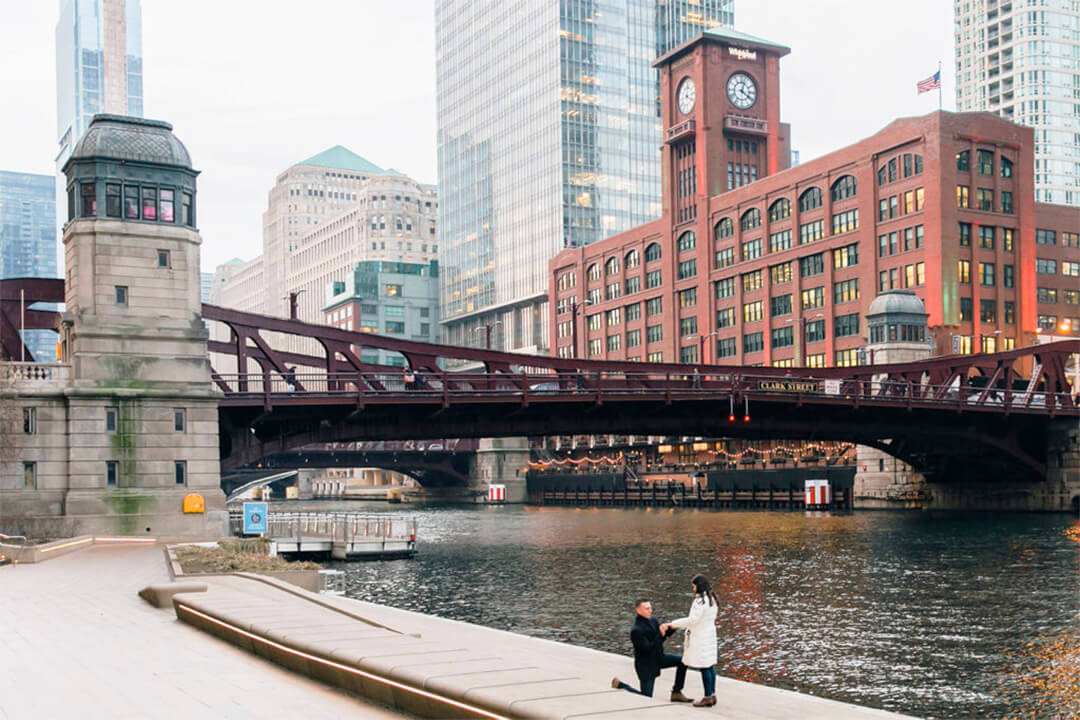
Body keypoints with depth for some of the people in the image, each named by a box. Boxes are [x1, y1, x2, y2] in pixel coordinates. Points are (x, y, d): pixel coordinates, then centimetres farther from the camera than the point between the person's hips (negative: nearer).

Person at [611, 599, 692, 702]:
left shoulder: (652, 620, -2)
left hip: (658, 658, 8)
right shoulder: (636, 630, -27)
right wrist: (660, 634, -36)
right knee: (646, 697, -4)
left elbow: (664, 633, 11)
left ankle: (676, 693, 8)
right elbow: (648, 649, -30)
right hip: (645, 665, -8)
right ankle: (619, 684, 18)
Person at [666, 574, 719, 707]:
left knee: (704, 668, -5)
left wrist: (672, 624, -13)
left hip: (700, 638, -10)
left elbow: (693, 620, -19)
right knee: (710, 667, 13)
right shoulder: (712, 599, 12)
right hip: (709, 635, 10)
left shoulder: (701, 600, -18)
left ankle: (708, 697, -2)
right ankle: (712, 695, 18)